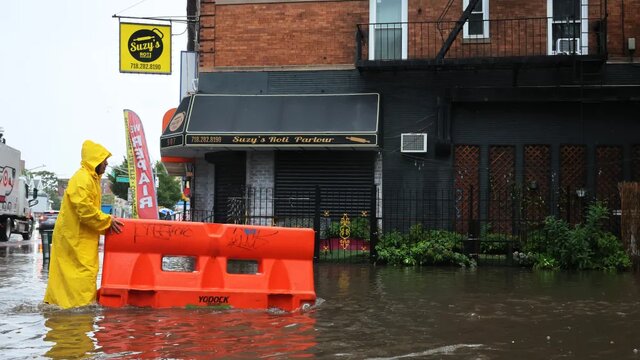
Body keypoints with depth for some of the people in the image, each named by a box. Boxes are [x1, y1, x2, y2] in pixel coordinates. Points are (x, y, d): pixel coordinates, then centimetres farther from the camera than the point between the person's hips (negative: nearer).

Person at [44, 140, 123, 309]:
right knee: (84, 268, -9)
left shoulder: (91, 178, 15)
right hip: (75, 235, -10)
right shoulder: (82, 179, -19)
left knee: (69, 269, 14)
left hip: (80, 234, 10)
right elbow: (85, 209, -25)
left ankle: (57, 298, 20)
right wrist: (107, 220, -18)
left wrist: (106, 221, 6)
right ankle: (81, 301, -6)